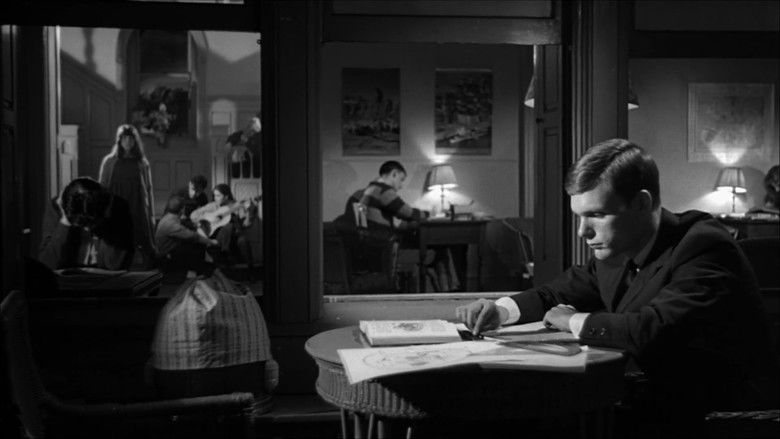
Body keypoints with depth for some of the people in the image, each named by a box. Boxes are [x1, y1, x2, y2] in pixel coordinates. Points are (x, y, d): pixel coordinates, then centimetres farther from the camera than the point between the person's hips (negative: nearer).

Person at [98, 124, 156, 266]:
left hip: (139, 213, 1)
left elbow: (148, 189, 9)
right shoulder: (109, 161, 4)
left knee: (146, 248, -5)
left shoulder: (142, 163, 7)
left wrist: (151, 215, 6)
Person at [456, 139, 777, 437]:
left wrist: (575, 321, -16)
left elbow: (650, 331, -35)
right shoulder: (616, 251, 2)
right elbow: (559, 293, 16)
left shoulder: (704, 247, -21)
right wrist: (502, 309, -5)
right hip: (655, 405, 6)